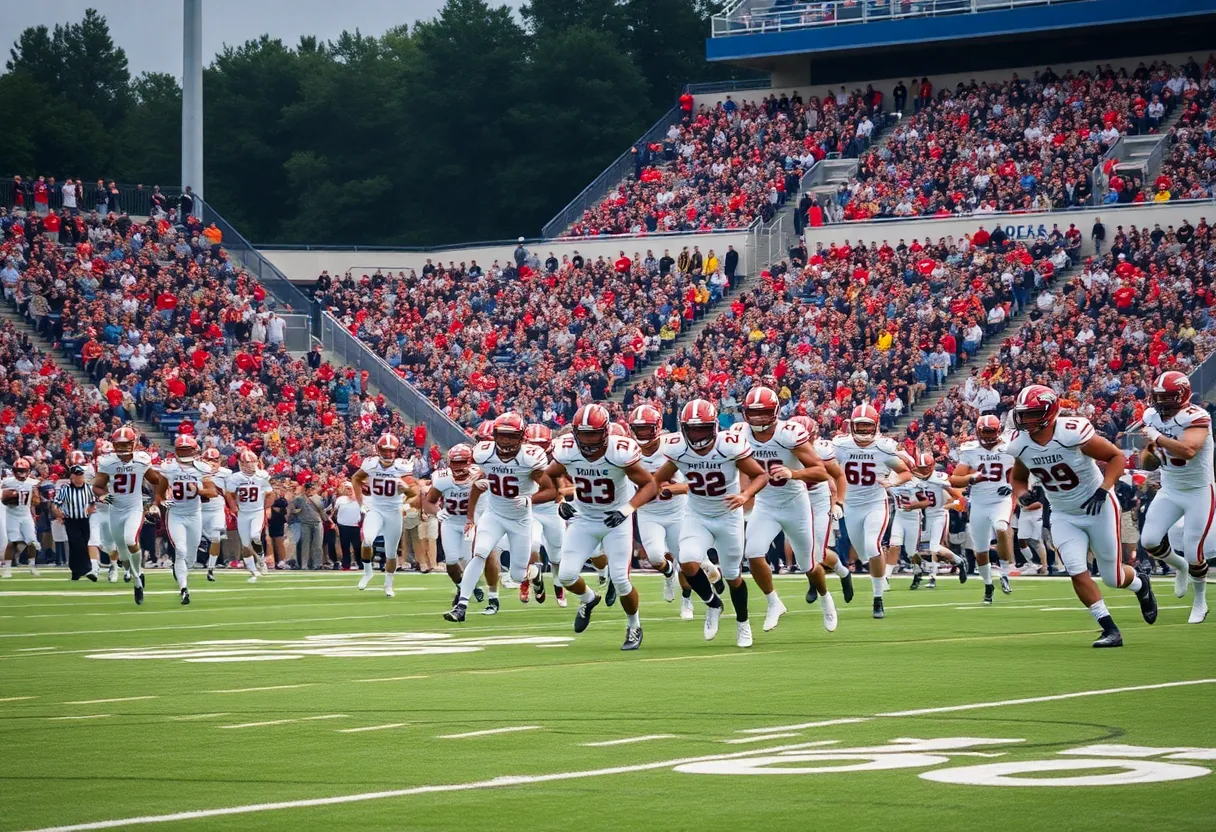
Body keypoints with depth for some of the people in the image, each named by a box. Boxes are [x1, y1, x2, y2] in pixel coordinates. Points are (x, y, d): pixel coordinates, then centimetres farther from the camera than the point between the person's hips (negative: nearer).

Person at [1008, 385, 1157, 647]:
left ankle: (1141, 585, 42)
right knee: (1077, 572, -13)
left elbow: (1116, 457, -17)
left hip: (1098, 508, -4)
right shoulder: (1020, 445, -11)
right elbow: (1018, 478, 10)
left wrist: (1103, 490, -28)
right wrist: (1021, 494, -13)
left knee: (1112, 577, 6)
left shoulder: (1073, 434, -28)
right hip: (1064, 516, 4)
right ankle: (1109, 630, -2)